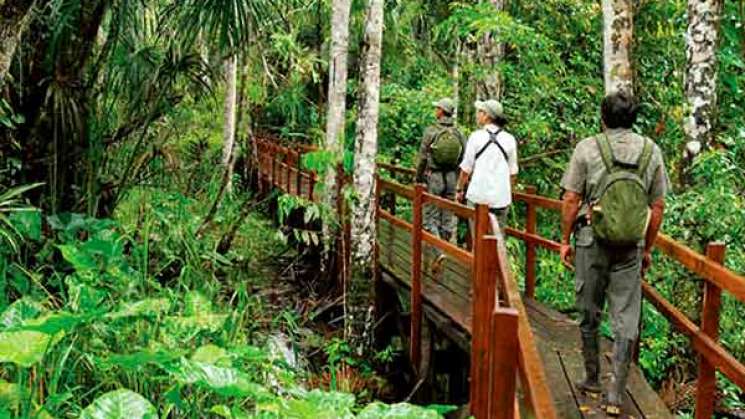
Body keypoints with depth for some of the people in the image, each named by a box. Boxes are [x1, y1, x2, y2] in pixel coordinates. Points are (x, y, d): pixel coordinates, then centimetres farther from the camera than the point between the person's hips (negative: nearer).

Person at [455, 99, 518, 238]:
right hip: (501, 196, 2)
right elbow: (513, 172, 8)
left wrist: (459, 189, 11)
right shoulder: (509, 139, 2)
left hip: (478, 195, -2)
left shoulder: (476, 136, -6)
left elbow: (466, 169, -2)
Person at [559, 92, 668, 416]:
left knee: (588, 313, 14)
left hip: (591, 243, -1)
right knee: (626, 320, 4)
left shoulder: (587, 148, -6)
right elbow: (657, 207, 5)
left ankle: (592, 378, 27)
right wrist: (647, 248, 15)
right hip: (631, 248, 1)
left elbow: (571, 200, -6)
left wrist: (565, 239, 5)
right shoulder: (651, 152, 2)